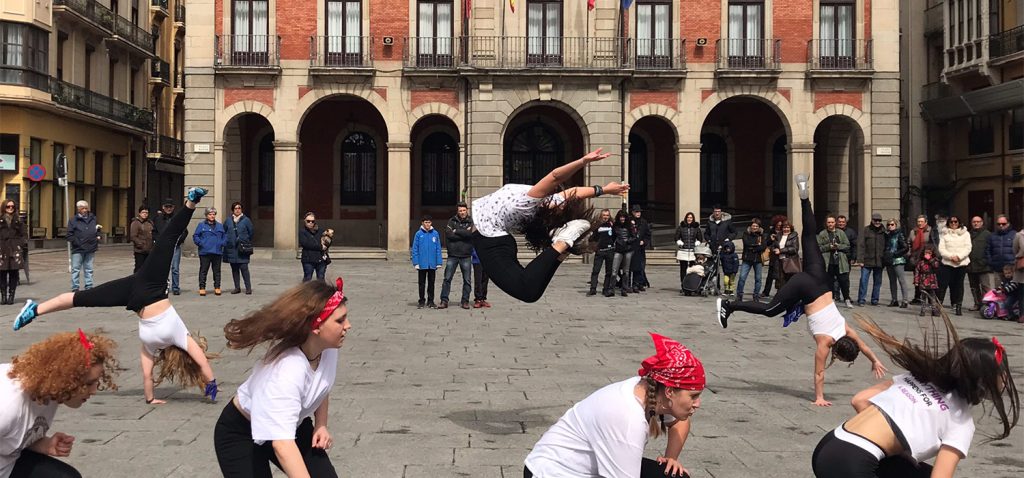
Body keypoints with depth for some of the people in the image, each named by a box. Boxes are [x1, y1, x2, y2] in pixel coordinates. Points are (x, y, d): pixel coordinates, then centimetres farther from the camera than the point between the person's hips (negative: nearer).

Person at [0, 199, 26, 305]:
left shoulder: (18, 220, 12)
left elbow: (23, 235, 10)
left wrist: (24, 247, 0)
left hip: (15, 249, 1)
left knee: (14, 273, 0)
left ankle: (11, 295, 5)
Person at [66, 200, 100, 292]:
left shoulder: (93, 218, 12)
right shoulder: (73, 220, -1)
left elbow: (96, 231, 26)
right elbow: (70, 235, -6)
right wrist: (78, 243, -13)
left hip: (90, 250, 4)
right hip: (78, 250, -4)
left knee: (89, 270, 11)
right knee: (75, 269, 0)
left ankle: (89, 287, 18)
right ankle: (75, 288, 5)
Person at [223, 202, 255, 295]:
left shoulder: (246, 220, 2)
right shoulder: (228, 220, 8)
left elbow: (251, 233, 7)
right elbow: (224, 232, 17)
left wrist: (245, 242, 7)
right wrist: (226, 241, 8)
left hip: (242, 248, -3)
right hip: (231, 248, 3)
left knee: (244, 268, -9)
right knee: (234, 269, 8)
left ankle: (248, 288, -5)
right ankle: (237, 288, 16)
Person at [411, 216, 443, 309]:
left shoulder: (435, 234, 1)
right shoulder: (418, 234, -3)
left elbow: (438, 249, 2)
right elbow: (415, 249, -3)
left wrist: (439, 263, -2)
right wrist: (416, 263, -8)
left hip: (432, 264, 1)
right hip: (422, 264, -1)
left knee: (431, 283, 9)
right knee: (421, 283, 8)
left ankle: (430, 301, 18)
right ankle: (421, 301, 16)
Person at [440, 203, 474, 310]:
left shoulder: (471, 222, 3)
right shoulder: (452, 221, 5)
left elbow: (470, 233, -16)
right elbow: (448, 234, -11)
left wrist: (456, 231, -9)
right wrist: (463, 234, -11)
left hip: (466, 256, 0)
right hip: (452, 255, 0)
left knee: (467, 280, 5)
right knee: (447, 279, 1)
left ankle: (465, 301, 14)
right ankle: (444, 301, 6)